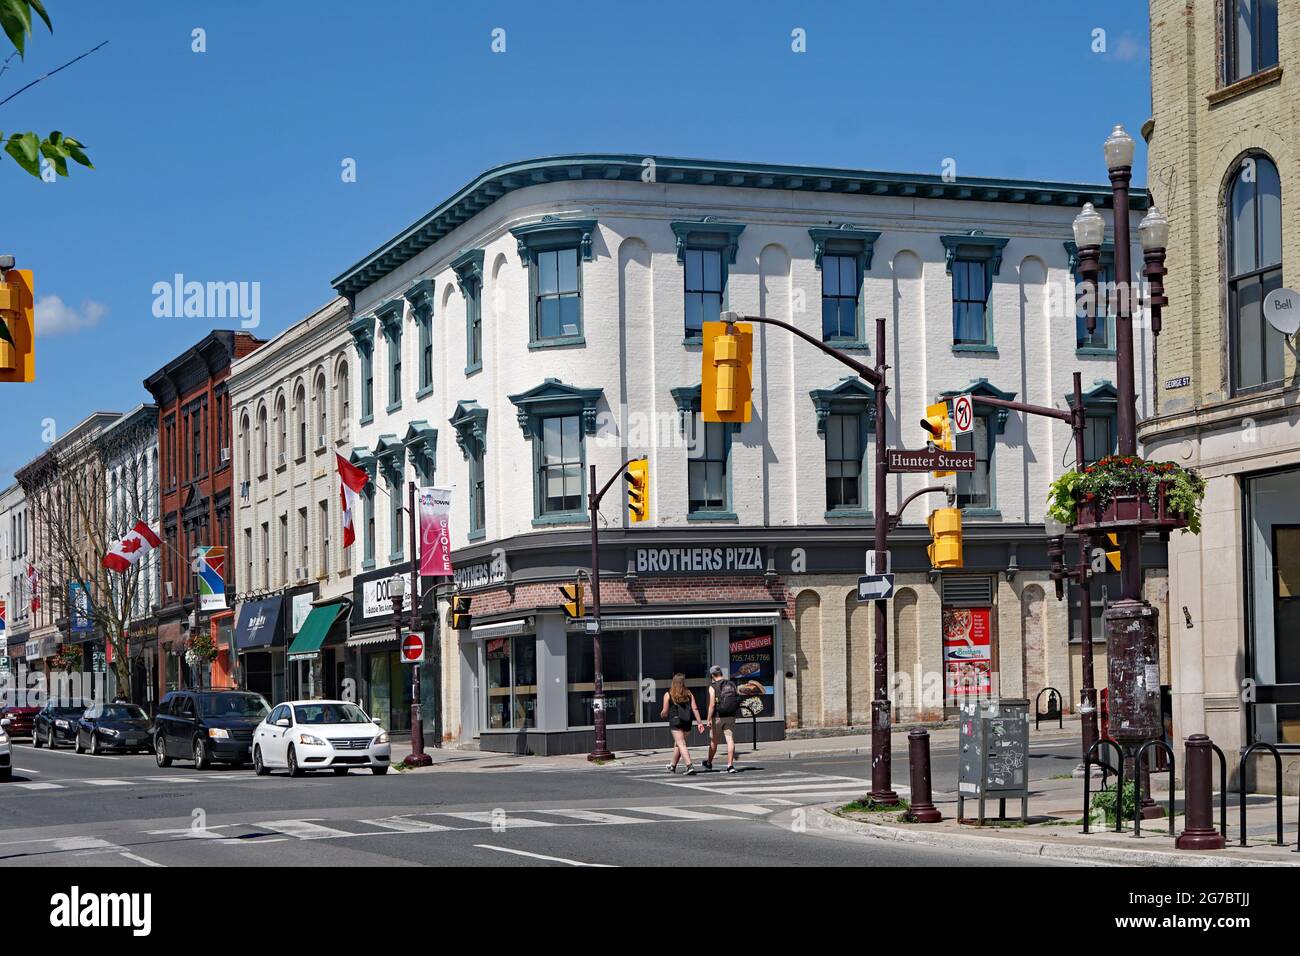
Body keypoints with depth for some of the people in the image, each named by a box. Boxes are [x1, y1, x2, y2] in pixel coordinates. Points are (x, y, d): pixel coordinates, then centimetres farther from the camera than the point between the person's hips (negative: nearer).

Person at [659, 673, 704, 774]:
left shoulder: (668, 695, 0)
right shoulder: (689, 694, 9)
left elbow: (665, 712, 0)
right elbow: (695, 709, 0)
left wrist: (661, 714, 23)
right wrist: (699, 722, 0)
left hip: (675, 721, -5)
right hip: (687, 723, 5)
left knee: (681, 744, -10)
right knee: (677, 743, 21)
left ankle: (689, 766, -27)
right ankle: (673, 766, 35)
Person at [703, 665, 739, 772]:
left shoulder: (713, 687, -9)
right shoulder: (732, 685, 7)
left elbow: (712, 704, -16)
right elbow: (736, 701, 10)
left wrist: (709, 719, -14)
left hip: (718, 717, -3)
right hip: (731, 717, 3)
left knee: (714, 741, 11)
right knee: (730, 740, -1)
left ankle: (709, 763, 29)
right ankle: (730, 765, -10)